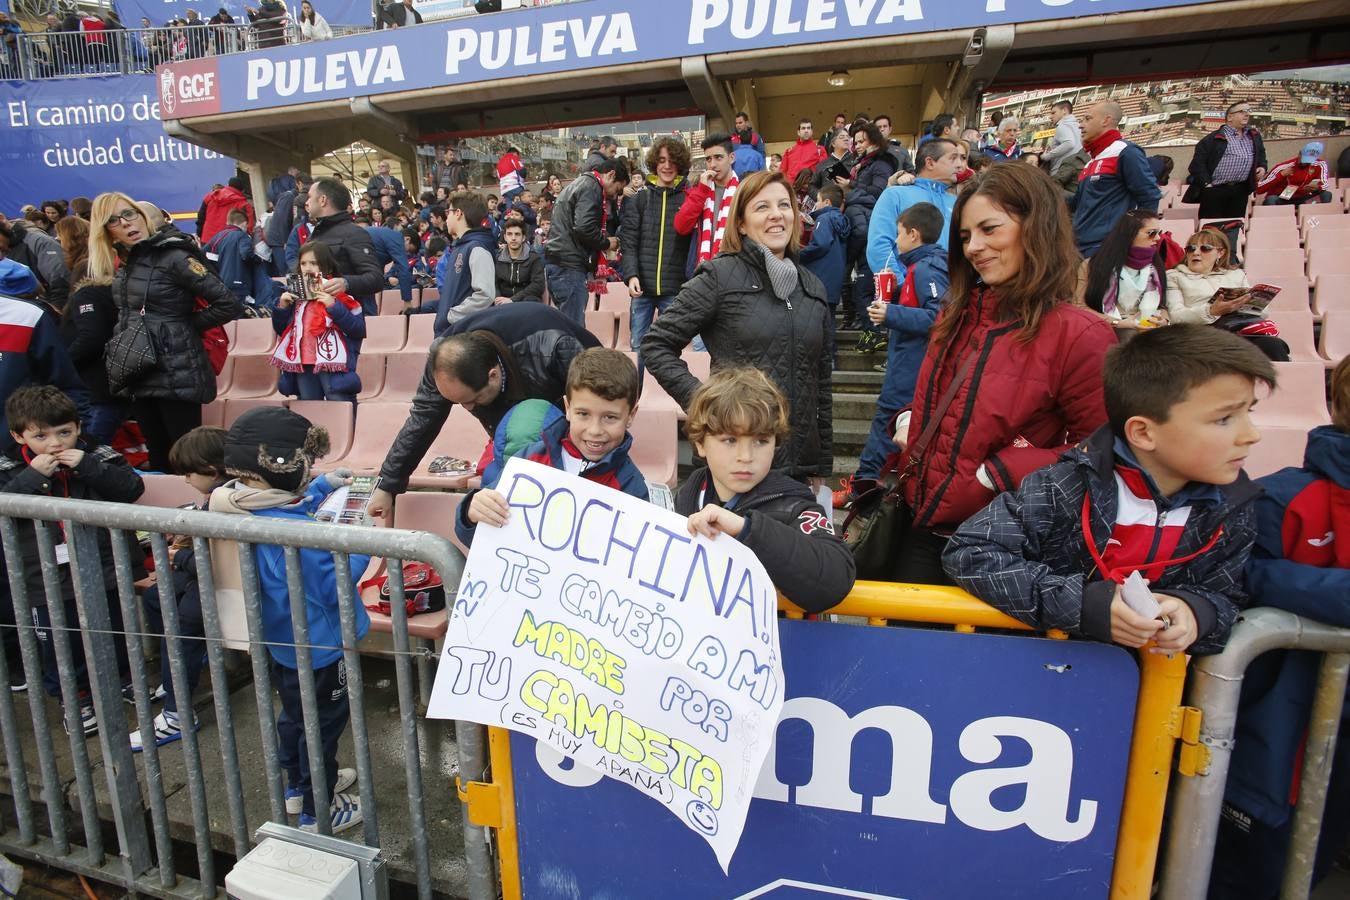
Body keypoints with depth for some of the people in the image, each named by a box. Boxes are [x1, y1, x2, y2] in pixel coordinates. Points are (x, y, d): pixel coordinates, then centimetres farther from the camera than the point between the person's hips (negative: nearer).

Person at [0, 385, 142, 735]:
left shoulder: (97, 455, -4)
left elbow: (133, 488, -13)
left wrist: (88, 466, -21)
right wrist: (33, 476, -22)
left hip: (103, 571, 0)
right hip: (46, 580, 0)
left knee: (115, 635, 17)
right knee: (60, 645, 14)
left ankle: (125, 680, 41)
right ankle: (74, 697, 36)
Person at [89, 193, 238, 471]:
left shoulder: (173, 256, -10)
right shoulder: (121, 265, 13)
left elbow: (228, 304, -15)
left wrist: (185, 325, -6)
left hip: (176, 374, -8)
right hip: (139, 375, 8)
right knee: (158, 458, 15)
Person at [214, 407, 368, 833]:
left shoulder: (243, 505, -8)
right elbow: (334, 585, -29)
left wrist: (322, 486, 14)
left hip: (279, 639, 9)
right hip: (315, 643, -9)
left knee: (294, 714, 29)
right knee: (322, 724, 12)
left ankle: (298, 785, 50)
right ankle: (317, 811, 31)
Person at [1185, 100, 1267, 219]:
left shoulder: (1255, 136, 16)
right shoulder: (1214, 138, -5)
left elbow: (1261, 156, 29)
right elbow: (1198, 161, -8)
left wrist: (1262, 167, 9)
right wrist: (1206, 183, -13)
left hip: (1240, 191, 6)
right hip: (1214, 190, -6)